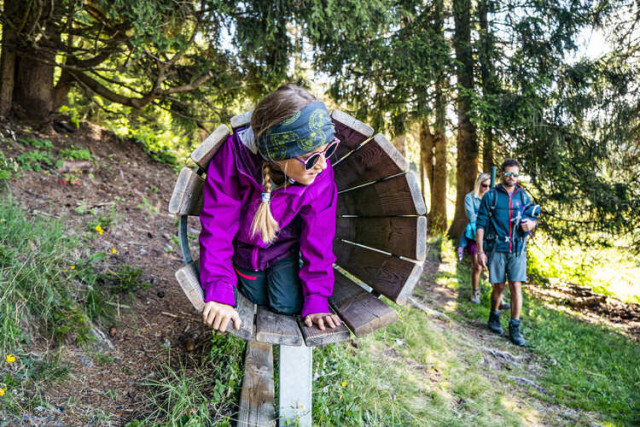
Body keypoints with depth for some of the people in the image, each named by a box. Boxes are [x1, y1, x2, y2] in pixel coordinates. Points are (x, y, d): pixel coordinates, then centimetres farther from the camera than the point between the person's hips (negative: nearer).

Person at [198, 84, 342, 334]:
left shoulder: (320, 176, -31)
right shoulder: (233, 156, -36)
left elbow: (318, 239, -21)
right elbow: (217, 227, -31)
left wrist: (316, 303, -20)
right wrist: (219, 294, -34)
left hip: (284, 247, 0)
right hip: (245, 246, 0)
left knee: (288, 306, -6)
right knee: (257, 300, 13)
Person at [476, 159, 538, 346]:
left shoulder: (523, 196, 9)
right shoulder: (490, 196, 0)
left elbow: (533, 219, 17)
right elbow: (480, 225, -2)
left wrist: (531, 224, -10)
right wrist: (480, 251, -8)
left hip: (517, 249, 2)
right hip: (497, 248, -2)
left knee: (516, 287, -4)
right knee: (499, 287, 6)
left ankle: (515, 328, 4)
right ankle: (494, 317, 31)